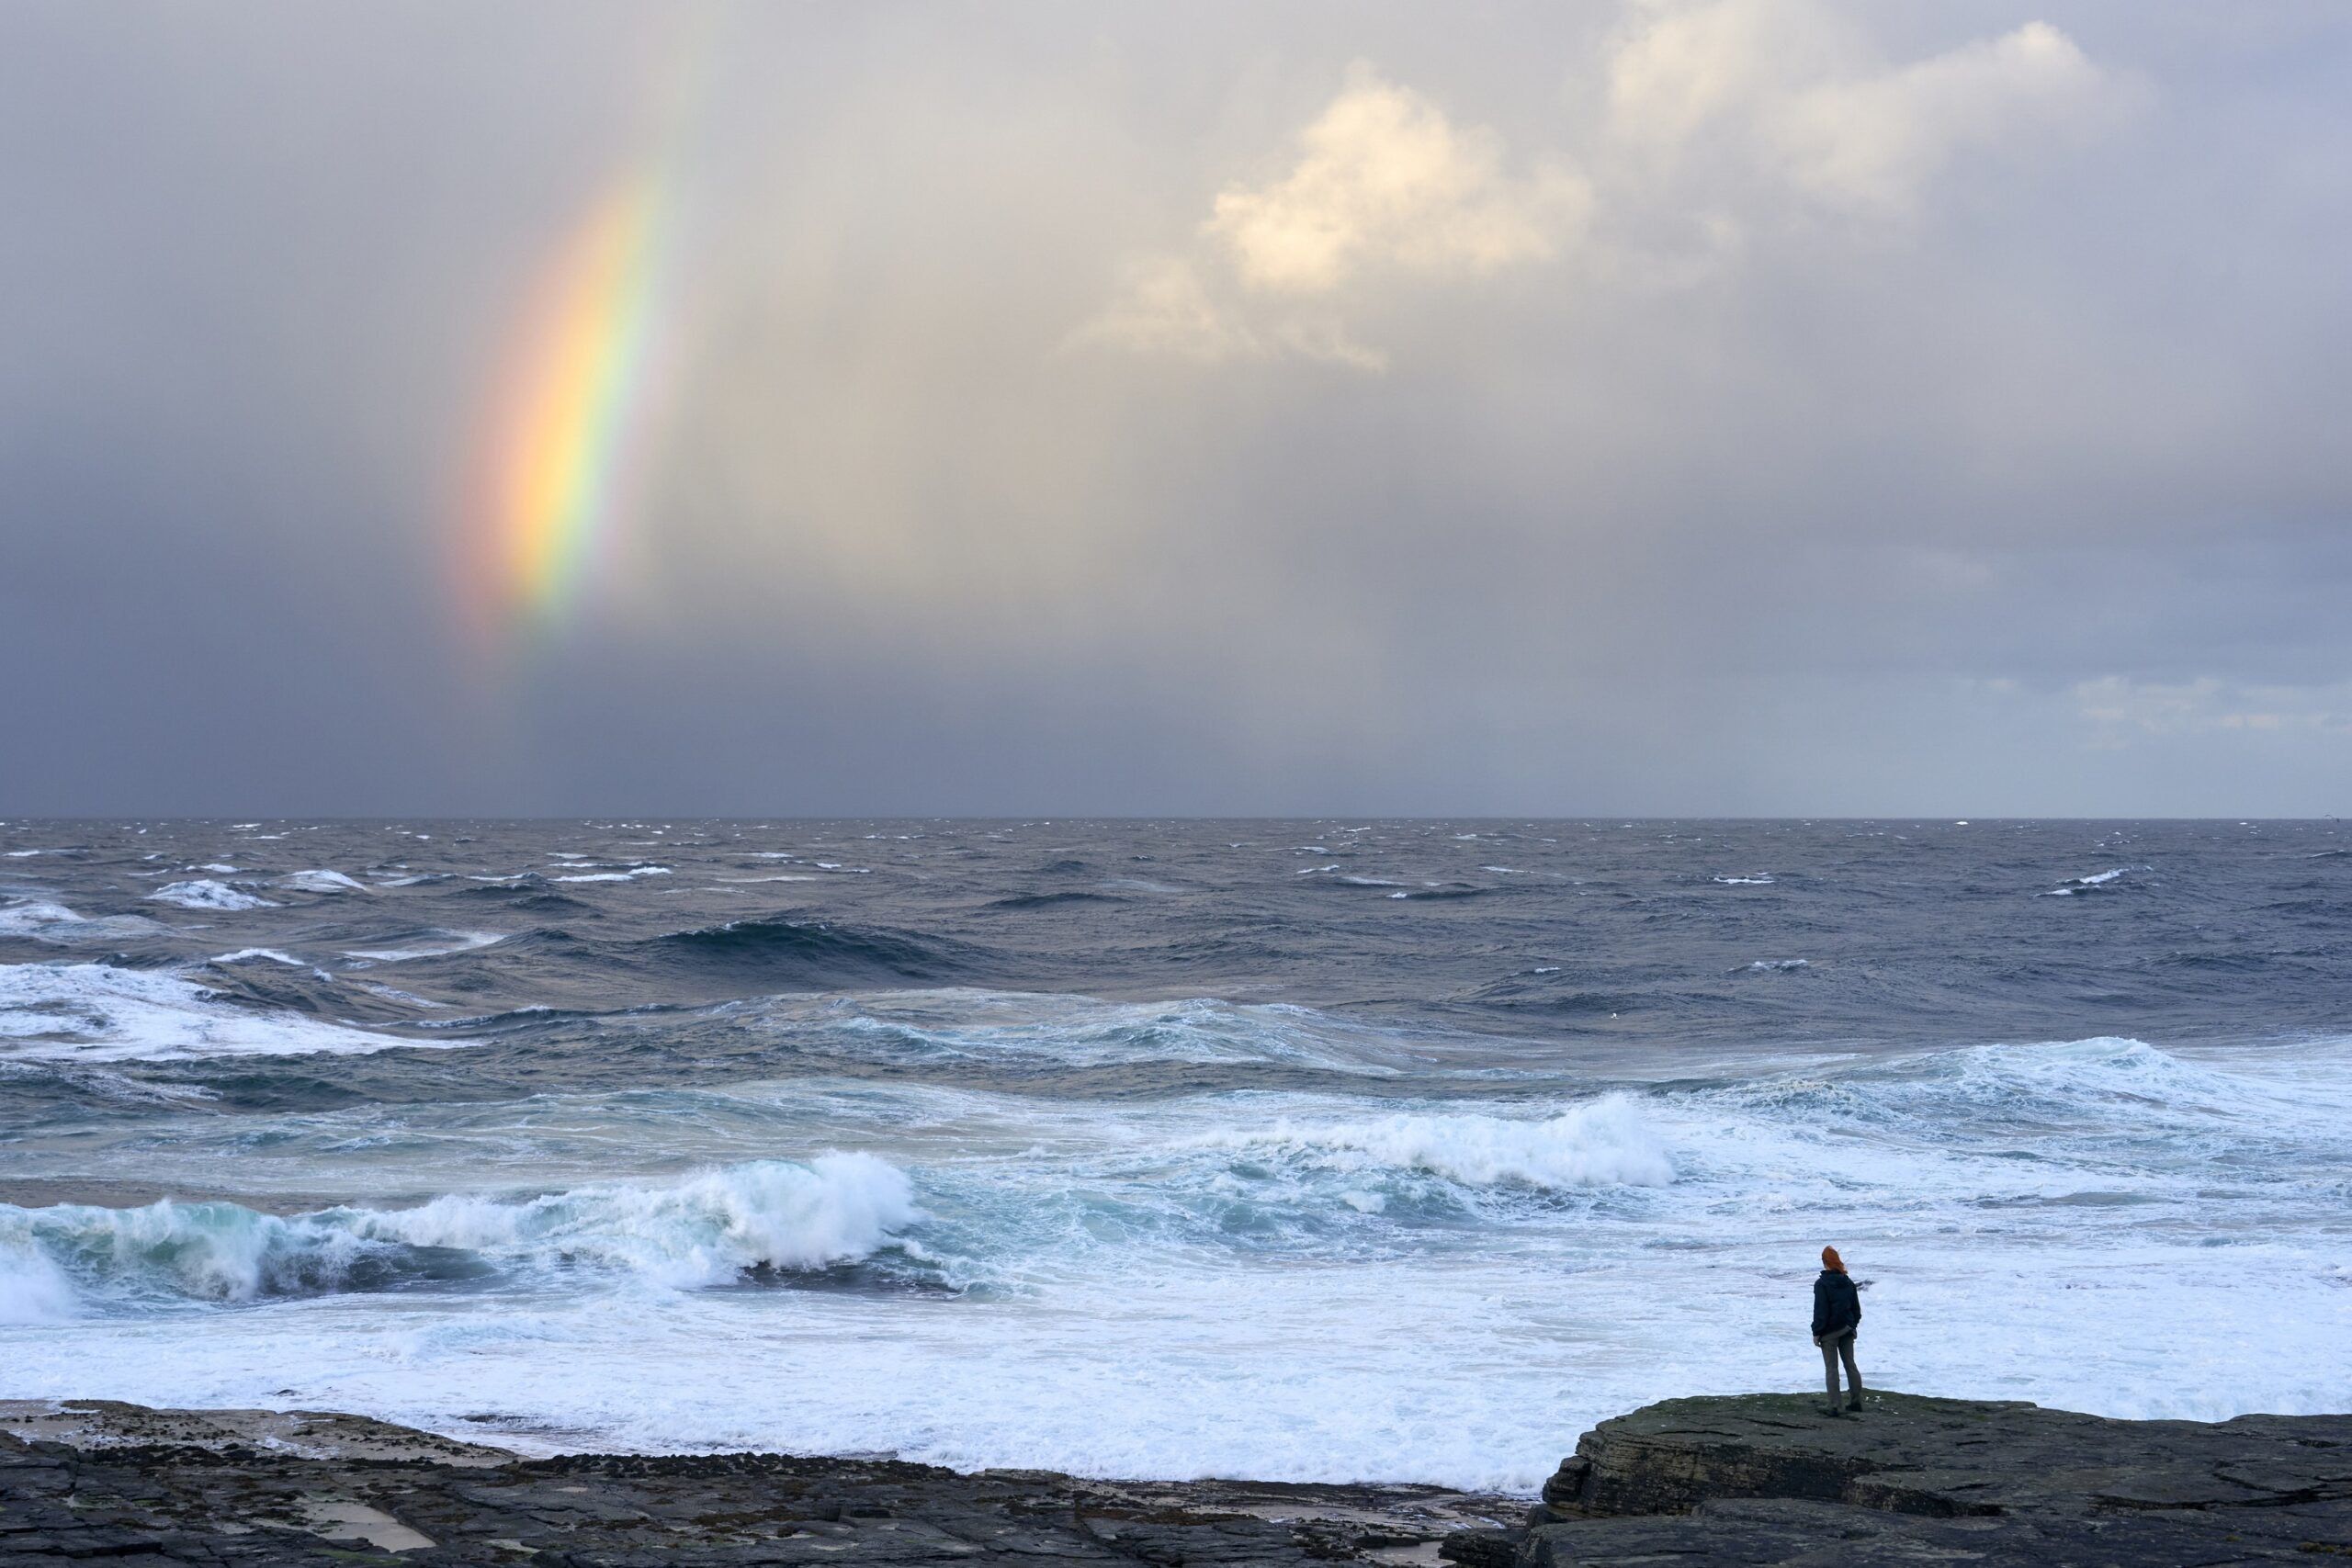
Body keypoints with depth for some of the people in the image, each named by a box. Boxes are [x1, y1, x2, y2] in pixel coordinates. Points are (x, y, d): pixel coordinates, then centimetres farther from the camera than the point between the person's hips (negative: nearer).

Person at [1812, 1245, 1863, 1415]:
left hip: (1829, 1332, -6)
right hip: (1847, 1330, 6)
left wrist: (1816, 1332, -10)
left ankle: (1834, 1406, -2)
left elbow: (1820, 1310, -16)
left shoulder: (1821, 1284, -16)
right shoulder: (1848, 1282, 4)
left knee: (1831, 1368, -1)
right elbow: (1856, 1307, 11)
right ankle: (1855, 1401, 20)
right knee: (1850, 1364, 15)